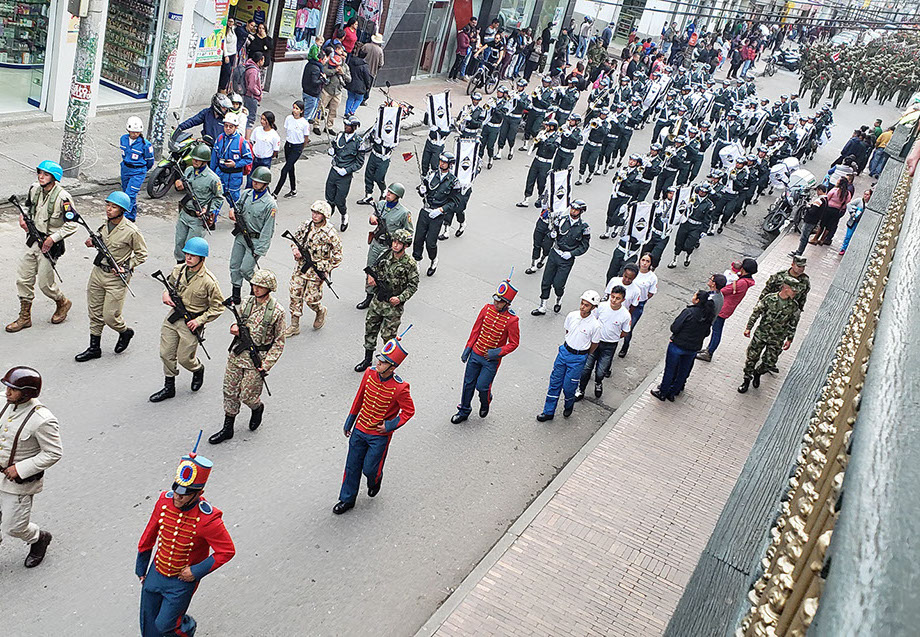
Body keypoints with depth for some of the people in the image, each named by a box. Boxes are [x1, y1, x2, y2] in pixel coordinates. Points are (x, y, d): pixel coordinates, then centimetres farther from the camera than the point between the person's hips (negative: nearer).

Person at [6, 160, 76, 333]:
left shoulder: (62, 197, -20)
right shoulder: (34, 189, 1)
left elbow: (72, 225, -18)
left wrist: (53, 238, -20)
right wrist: (22, 217, 2)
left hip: (49, 246, -6)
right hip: (32, 241, 7)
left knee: (45, 283, 2)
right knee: (23, 279, 8)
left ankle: (62, 303, 32)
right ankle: (25, 317, 20)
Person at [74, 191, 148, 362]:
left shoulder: (131, 231, -18)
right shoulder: (105, 223, 2)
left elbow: (142, 254, -7)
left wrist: (127, 268, -16)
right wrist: (93, 242, 3)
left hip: (116, 278, -6)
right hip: (98, 272, 7)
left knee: (110, 316, -3)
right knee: (95, 313, 13)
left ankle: (125, 332, 29)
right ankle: (94, 348, 26)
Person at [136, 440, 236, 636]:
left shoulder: (208, 519, -29)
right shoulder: (165, 500, -14)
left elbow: (227, 551, -19)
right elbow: (149, 534, 2)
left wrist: (197, 572, -18)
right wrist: (141, 567, 11)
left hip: (182, 582, -5)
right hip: (155, 574, 5)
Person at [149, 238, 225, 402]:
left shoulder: (209, 281, -19)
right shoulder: (178, 270, -2)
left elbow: (218, 306, -12)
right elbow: (170, 284, 19)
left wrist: (199, 321, -17)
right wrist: (166, 294, -4)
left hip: (190, 322, -5)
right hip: (173, 316, 5)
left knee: (185, 358, 4)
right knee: (166, 354, 9)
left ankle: (198, 370, 39)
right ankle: (169, 387, 26)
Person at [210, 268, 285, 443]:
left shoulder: (277, 311, -13)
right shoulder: (247, 302, 2)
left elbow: (279, 342, -8)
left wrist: (266, 365, -13)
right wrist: (235, 328, -7)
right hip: (237, 353, 5)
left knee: (247, 395, 2)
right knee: (229, 391, 10)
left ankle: (257, 408, 37)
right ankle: (227, 428, 24)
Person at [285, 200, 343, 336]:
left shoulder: (329, 232, -14)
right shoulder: (305, 226, 1)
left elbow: (337, 255, -7)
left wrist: (326, 270, -10)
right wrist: (295, 250, -6)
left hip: (316, 271, -5)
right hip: (300, 268, 5)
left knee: (310, 298, -2)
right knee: (295, 295, 4)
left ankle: (321, 311, 33)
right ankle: (294, 326, 16)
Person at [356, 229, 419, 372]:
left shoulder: (410, 264, -14)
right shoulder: (386, 256, 0)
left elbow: (413, 285, -10)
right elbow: (374, 268, 16)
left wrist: (400, 298, -22)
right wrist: (370, 276, -6)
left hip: (393, 305, -5)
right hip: (377, 300, 5)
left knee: (388, 335, 1)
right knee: (370, 329, 14)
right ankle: (367, 359, 29)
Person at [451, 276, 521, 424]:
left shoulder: (512, 320, -18)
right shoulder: (487, 308, -6)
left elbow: (514, 343, -9)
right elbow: (476, 329, 5)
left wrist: (498, 352, -21)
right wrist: (468, 348, 4)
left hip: (491, 360, -4)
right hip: (475, 354, 4)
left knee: (482, 386, 1)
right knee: (468, 383, 13)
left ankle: (485, 402, 37)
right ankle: (463, 411, 33)